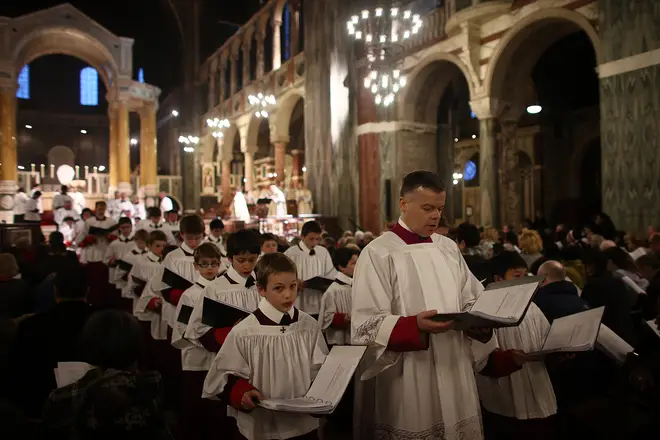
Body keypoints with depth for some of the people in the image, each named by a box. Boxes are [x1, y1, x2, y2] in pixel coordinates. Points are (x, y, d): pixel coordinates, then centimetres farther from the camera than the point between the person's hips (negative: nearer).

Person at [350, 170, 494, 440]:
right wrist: (416, 326, -27)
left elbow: (470, 302, 14)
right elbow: (367, 325, -13)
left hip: (454, 370, 5)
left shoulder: (449, 248, 8)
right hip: (408, 379, -5)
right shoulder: (378, 253, -10)